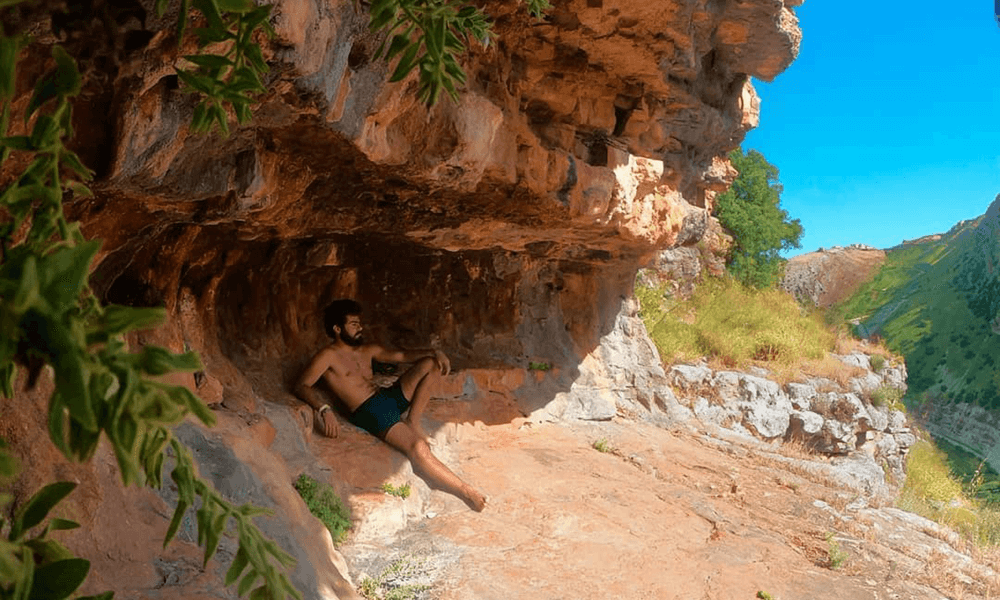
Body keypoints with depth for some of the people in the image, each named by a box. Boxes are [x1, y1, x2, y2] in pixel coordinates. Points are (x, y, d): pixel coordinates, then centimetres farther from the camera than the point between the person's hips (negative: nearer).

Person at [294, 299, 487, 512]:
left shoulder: (367, 350, 19)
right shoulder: (328, 356, -3)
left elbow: (402, 355, 21)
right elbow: (302, 386, -14)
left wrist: (434, 353, 4)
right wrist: (324, 409, -33)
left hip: (391, 396, 9)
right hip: (370, 412, -8)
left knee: (431, 363, 3)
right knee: (418, 449, -27)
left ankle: (412, 422, -5)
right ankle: (465, 491, -15)